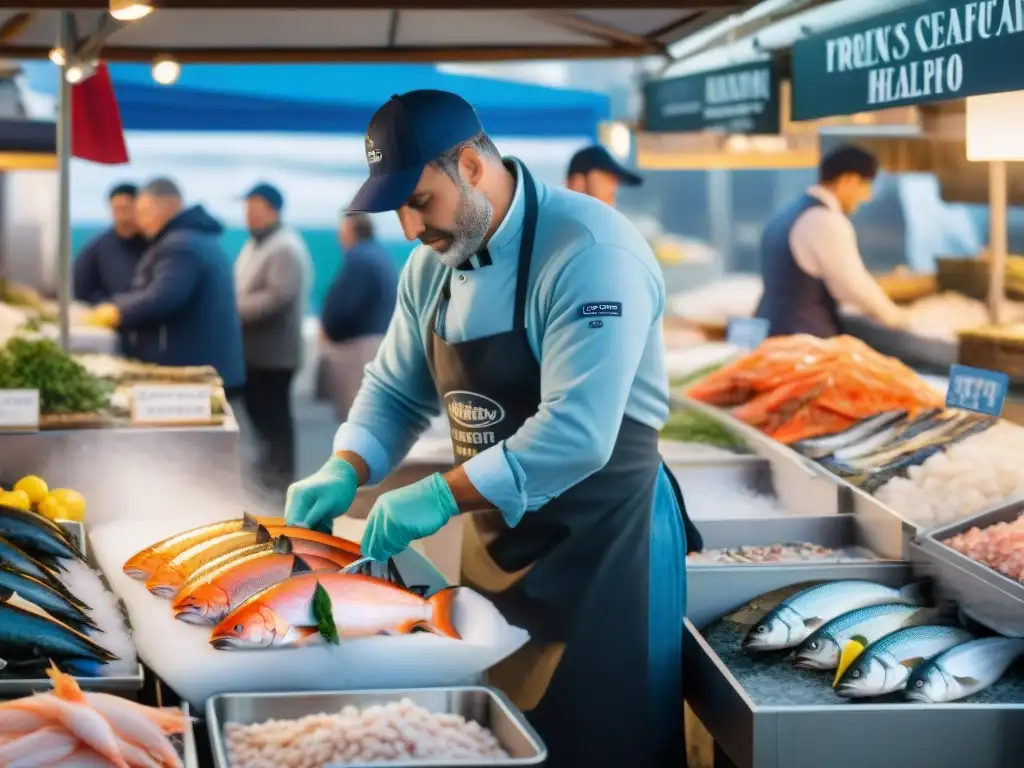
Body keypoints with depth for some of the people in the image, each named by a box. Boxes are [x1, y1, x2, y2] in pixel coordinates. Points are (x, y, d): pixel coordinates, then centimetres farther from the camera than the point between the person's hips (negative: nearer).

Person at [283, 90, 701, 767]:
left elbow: (577, 433, -30)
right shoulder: (434, 262, 3)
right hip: (495, 539, 8)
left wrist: (444, 495, -30)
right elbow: (396, 388, 13)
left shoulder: (589, 253, -23)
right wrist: (345, 471, -5)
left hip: (603, 541, -7)